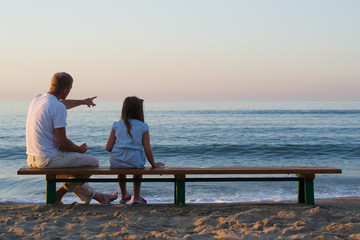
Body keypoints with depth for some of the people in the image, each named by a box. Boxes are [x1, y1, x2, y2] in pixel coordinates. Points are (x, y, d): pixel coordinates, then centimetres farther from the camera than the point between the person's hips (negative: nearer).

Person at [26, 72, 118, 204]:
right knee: (93, 162, 6)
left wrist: (83, 101, 47)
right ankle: (59, 194, 11)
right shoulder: (58, 107, -19)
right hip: (49, 159, -9)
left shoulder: (37, 99, 9)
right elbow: (62, 142, -20)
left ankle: (95, 195, 38)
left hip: (32, 158, 9)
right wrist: (80, 149, 1)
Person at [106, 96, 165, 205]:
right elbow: (147, 150, -3)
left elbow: (108, 147, 3)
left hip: (115, 161, 2)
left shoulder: (116, 125, 5)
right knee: (138, 166, 36)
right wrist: (153, 164, 13)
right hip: (135, 161, -1)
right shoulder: (143, 127, 0)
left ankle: (124, 195, 50)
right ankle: (136, 197, 38)